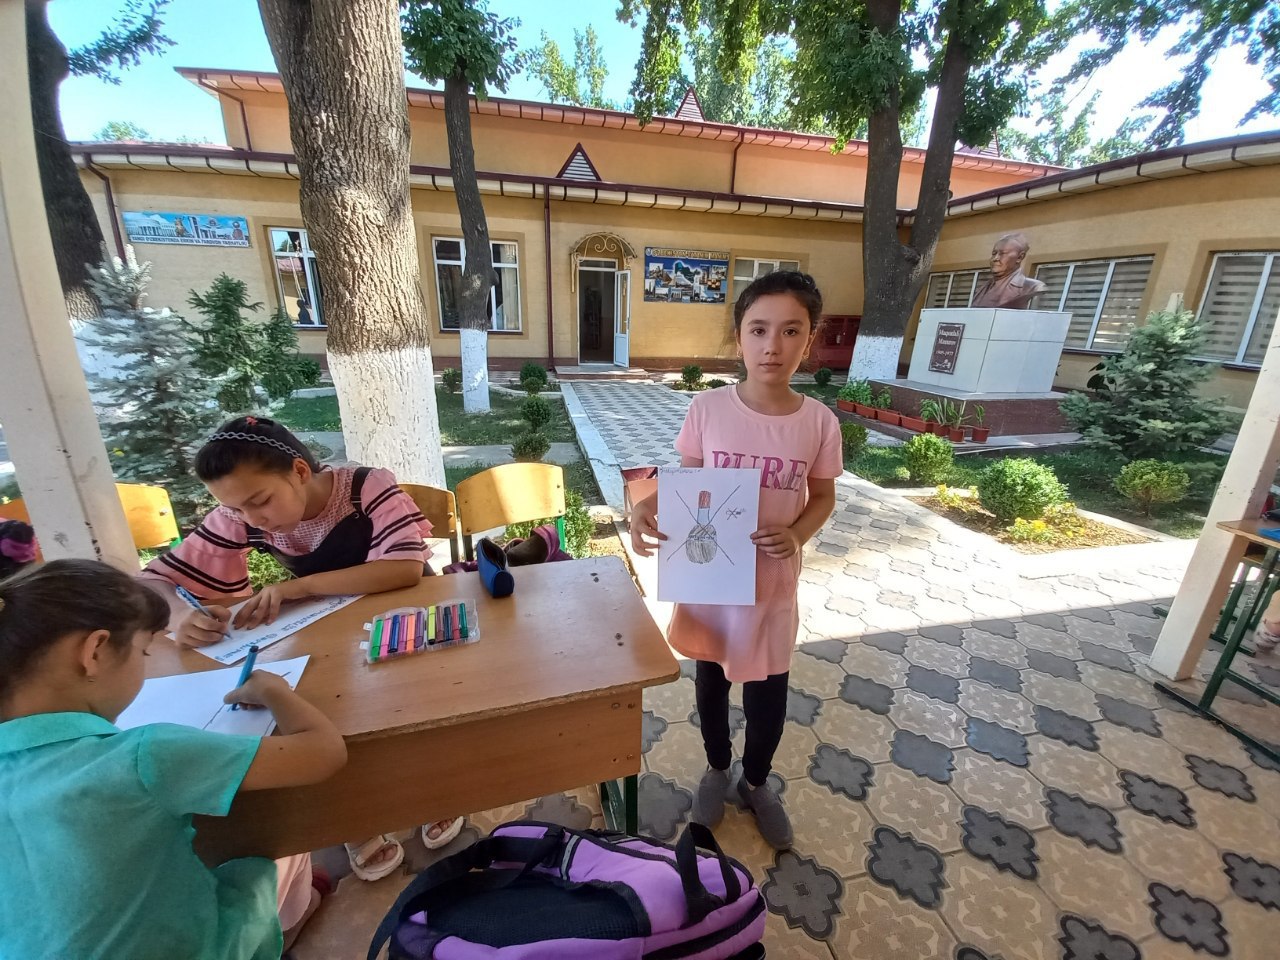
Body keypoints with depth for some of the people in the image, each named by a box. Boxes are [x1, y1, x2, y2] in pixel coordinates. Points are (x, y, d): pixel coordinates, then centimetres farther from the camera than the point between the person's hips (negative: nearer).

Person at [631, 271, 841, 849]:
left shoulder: (819, 422, -11)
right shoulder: (707, 410, -13)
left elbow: (823, 496, 2)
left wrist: (797, 535, -18)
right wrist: (647, 508, -23)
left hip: (774, 578, 1)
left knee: (768, 686, 18)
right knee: (711, 675, 21)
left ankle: (757, 780, 50)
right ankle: (716, 768, 52)